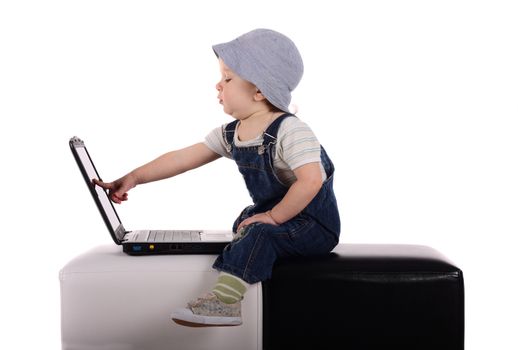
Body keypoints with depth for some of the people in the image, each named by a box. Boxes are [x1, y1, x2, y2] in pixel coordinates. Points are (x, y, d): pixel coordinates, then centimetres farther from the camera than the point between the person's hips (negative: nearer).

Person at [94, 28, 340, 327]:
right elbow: (183, 158, 3)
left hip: (314, 224, -9)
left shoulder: (289, 131, -24)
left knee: (259, 233, -30)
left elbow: (311, 181, -33)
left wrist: (273, 217, -26)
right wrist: (134, 178, 0)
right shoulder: (231, 134, 2)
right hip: (273, 214, 9)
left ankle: (224, 300, -37)